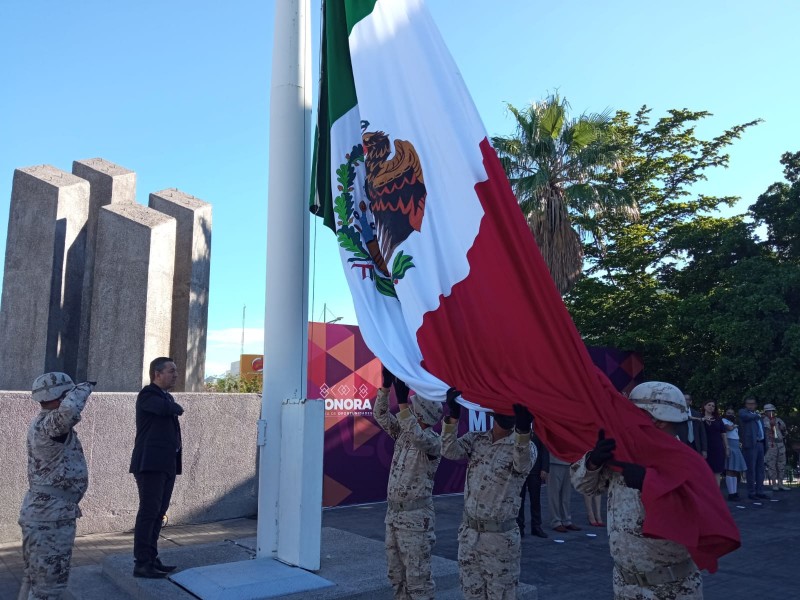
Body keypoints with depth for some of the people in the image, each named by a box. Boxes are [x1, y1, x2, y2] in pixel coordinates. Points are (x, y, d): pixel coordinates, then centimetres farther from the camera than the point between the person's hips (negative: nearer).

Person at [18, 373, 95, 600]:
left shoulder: (42, 423, 10)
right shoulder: (47, 424, -23)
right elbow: (68, 411, -44)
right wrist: (84, 387, -27)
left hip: (46, 511, 10)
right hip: (49, 515, -10)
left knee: (35, 576, 21)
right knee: (49, 581, -1)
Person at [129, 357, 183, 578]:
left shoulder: (167, 397, 19)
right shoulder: (147, 394, -8)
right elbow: (166, 408, -27)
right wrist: (178, 408, -6)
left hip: (167, 464, 8)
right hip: (150, 463, -8)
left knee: (158, 513, 10)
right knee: (148, 511, -7)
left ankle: (152, 558, 17)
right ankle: (141, 563, -3)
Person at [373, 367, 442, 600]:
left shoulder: (433, 441, -16)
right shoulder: (403, 432, 6)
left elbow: (416, 436, -37)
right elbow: (381, 415, 4)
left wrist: (402, 401, -43)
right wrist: (386, 386, -9)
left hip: (416, 515, -8)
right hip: (393, 511, 8)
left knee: (417, 574, -2)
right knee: (396, 572, 16)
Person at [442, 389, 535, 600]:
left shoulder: (524, 446, -8)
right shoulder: (475, 439, 3)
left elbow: (524, 465, -31)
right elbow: (449, 452, -13)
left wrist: (523, 427, -52)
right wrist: (453, 414, -28)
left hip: (500, 536, -3)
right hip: (469, 532, 4)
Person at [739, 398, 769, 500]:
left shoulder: (757, 415, 21)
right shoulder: (742, 412, 2)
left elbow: (761, 429, 24)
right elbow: (747, 417, -21)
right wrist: (757, 416, -3)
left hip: (760, 444, 7)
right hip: (751, 444, -7)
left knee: (760, 469, 9)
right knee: (751, 469, -6)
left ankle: (760, 492, 15)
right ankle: (751, 493, -2)